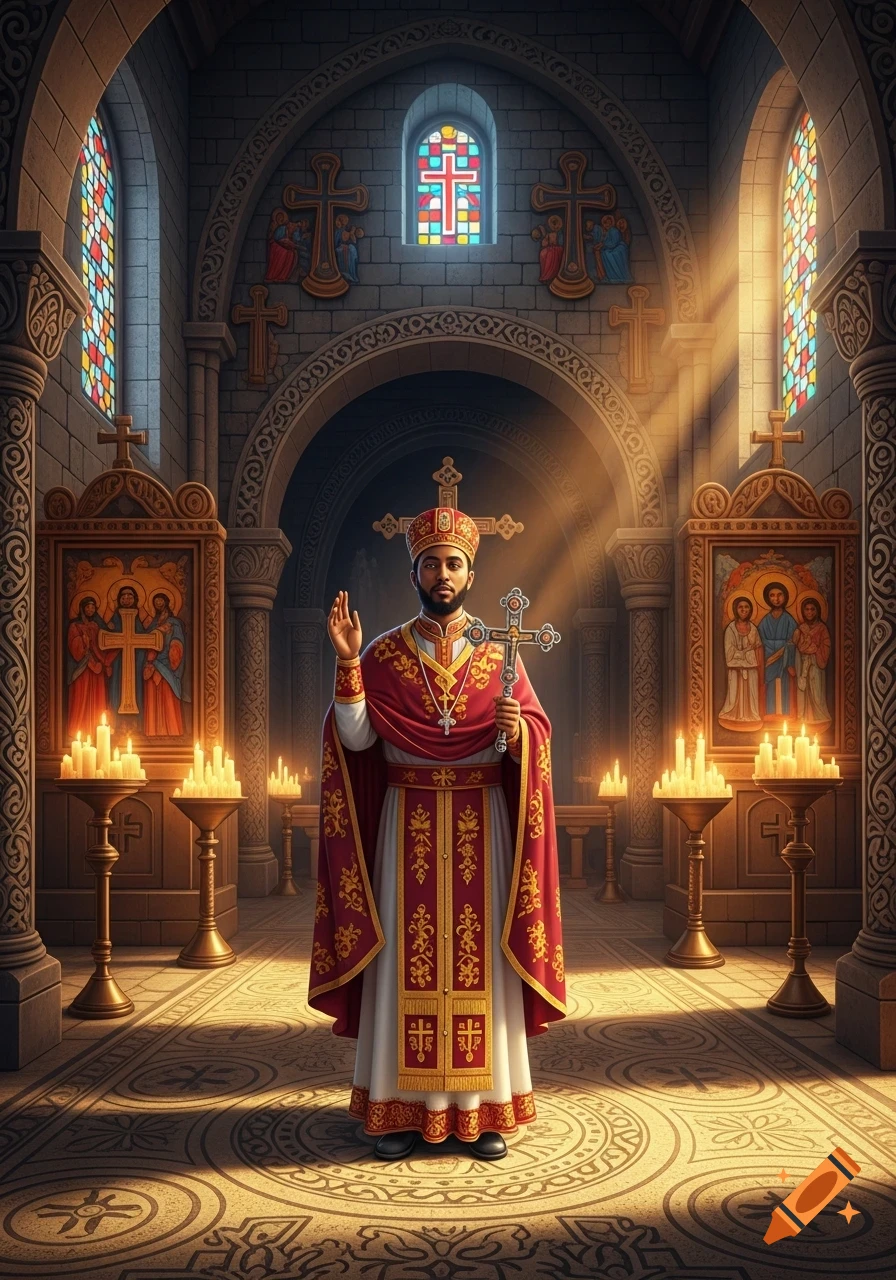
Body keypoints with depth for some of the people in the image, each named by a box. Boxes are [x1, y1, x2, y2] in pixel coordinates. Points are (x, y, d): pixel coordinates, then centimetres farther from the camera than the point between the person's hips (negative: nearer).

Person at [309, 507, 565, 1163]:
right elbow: (357, 739, -6)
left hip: (482, 825, 1)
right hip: (407, 825, 0)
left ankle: (484, 1110, 13)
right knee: (406, 959, 2)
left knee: (481, 959, 3)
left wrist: (517, 728, -19)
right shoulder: (382, 654, 3)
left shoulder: (499, 653, 5)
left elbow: (537, 733, 3)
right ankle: (402, 1109, 12)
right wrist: (347, 663, -16)